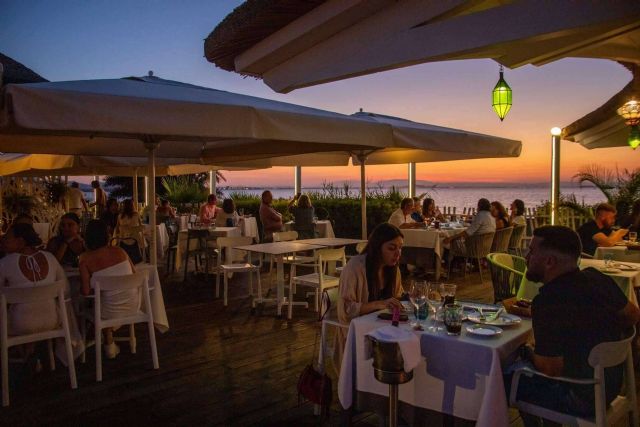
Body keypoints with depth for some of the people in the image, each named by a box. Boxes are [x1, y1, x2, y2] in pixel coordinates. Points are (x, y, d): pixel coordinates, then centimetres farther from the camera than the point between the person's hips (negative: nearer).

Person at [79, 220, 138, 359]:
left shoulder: (86, 259, -12)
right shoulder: (119, 250, -4)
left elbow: (86, 291, -14)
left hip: (111, 311, -3)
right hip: (133, 306, 3)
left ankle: (109, 343, 38)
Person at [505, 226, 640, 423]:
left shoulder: (549, 302, -32)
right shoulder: (596, 277, -7)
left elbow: (549, 369, -26)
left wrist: (529, 354, -6)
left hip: (580, 398, -8)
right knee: (525, 355, 21)